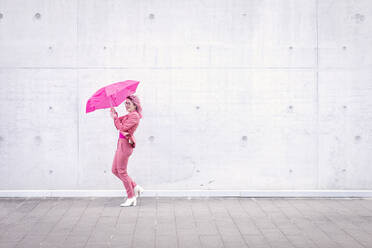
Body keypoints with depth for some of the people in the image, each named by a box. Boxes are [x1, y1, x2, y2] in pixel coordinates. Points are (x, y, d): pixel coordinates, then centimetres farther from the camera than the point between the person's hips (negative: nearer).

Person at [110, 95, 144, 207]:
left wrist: (115, 117, -9)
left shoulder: (134, 116, -13)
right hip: (121, 143, 10)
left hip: (125, 144, -10)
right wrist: (115, 114, 1)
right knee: (115, 170, 13)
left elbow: (122, 128, -18)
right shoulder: (129, 115, 17)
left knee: (122, 171, -4)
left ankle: (131, 198, 5)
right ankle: (136, 187, 19)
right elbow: (119, 124, 15)